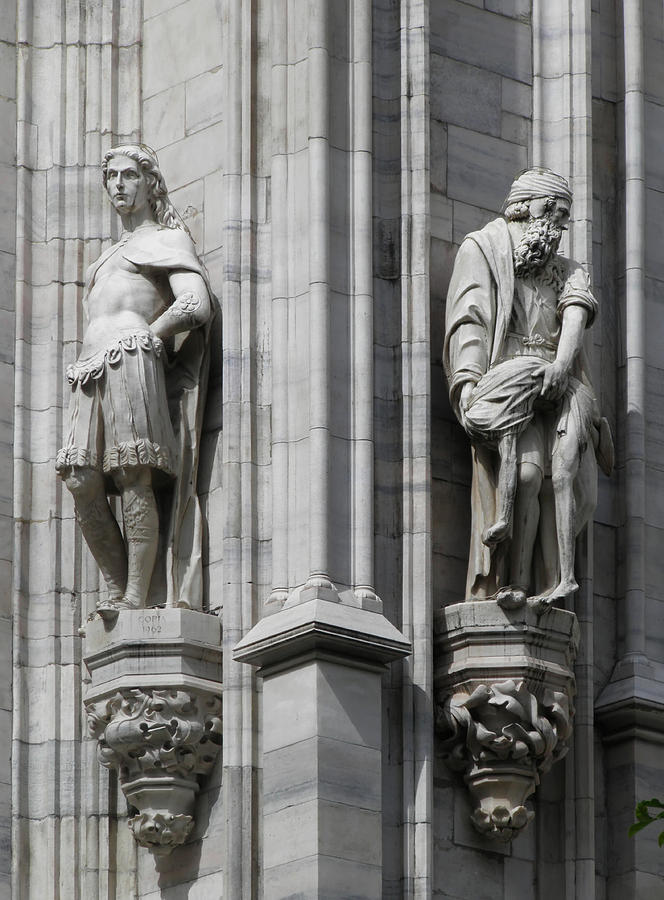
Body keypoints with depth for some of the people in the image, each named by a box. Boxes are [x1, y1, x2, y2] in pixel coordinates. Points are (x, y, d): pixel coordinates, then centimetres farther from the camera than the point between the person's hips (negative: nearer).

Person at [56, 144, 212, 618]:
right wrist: (82, 363, 15)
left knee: (135, 480, -15)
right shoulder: (111, 257, 34)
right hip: (94, 374, 7)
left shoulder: (167, 240, 10)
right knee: (83, 483, -8)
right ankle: (118, 590, -4)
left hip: (132, 364, -7)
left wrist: (145, 337, -2)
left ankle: (136, 596, -19)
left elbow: (195, 307, -5)